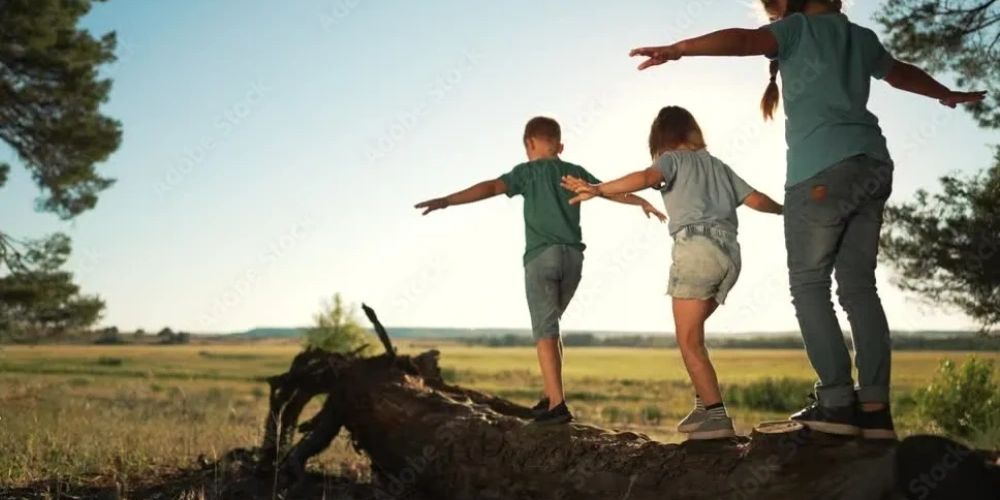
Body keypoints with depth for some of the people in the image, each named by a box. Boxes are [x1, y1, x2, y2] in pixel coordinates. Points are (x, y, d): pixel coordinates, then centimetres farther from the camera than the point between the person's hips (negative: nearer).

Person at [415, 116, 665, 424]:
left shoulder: (527, 172, 4)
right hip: (573, 256, 5)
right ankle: (550, 397, 17)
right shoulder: (575, 172, 17)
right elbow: (611, 191, 28)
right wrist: (643, 202, 43)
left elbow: (490, 188, -11)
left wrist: (447, 201, -17)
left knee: (545, 330, -6)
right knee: (548, 325, 18)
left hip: (542, 255, -5)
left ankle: (558, 404, -15)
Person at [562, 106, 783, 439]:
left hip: (697, 247, -7)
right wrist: (783, 209, 46)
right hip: (728, 252, 7)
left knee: (688, 340, -5)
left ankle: (717, 415, -13)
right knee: (689, 333, 18)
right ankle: (704, 405, 14)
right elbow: (755, 199, 25)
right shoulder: (717, 165, 26)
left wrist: (597, 190, -22)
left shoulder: (673, 159, 9)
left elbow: (647, 177, -14)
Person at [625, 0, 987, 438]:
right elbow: (902, 73, 42)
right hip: (873, 166, 7)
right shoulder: (861, 37, 25)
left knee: (808, 285, -3)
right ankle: (875, 407, 0)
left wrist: (678, 50, -23)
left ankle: (837, 402, -10)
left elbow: (745, 40, -14)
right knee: (858, 286, 5)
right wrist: (948, 95, 59)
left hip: (823, 170, -7)